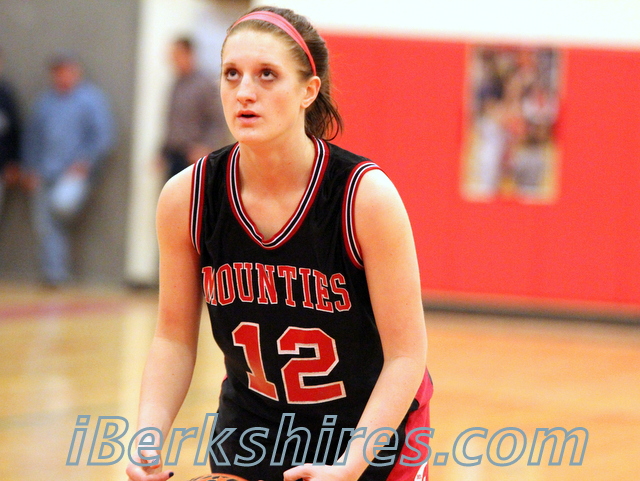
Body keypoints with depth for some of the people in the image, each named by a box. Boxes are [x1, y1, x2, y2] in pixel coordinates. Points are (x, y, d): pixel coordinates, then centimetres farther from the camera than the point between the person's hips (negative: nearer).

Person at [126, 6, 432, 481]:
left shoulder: (366, 194, -23)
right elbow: (174, 338, -3)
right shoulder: (187, 197, -14)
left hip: (375, 426, -2)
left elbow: (406, 354, -20)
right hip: (250, 422, 2)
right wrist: (149, 437, -18)